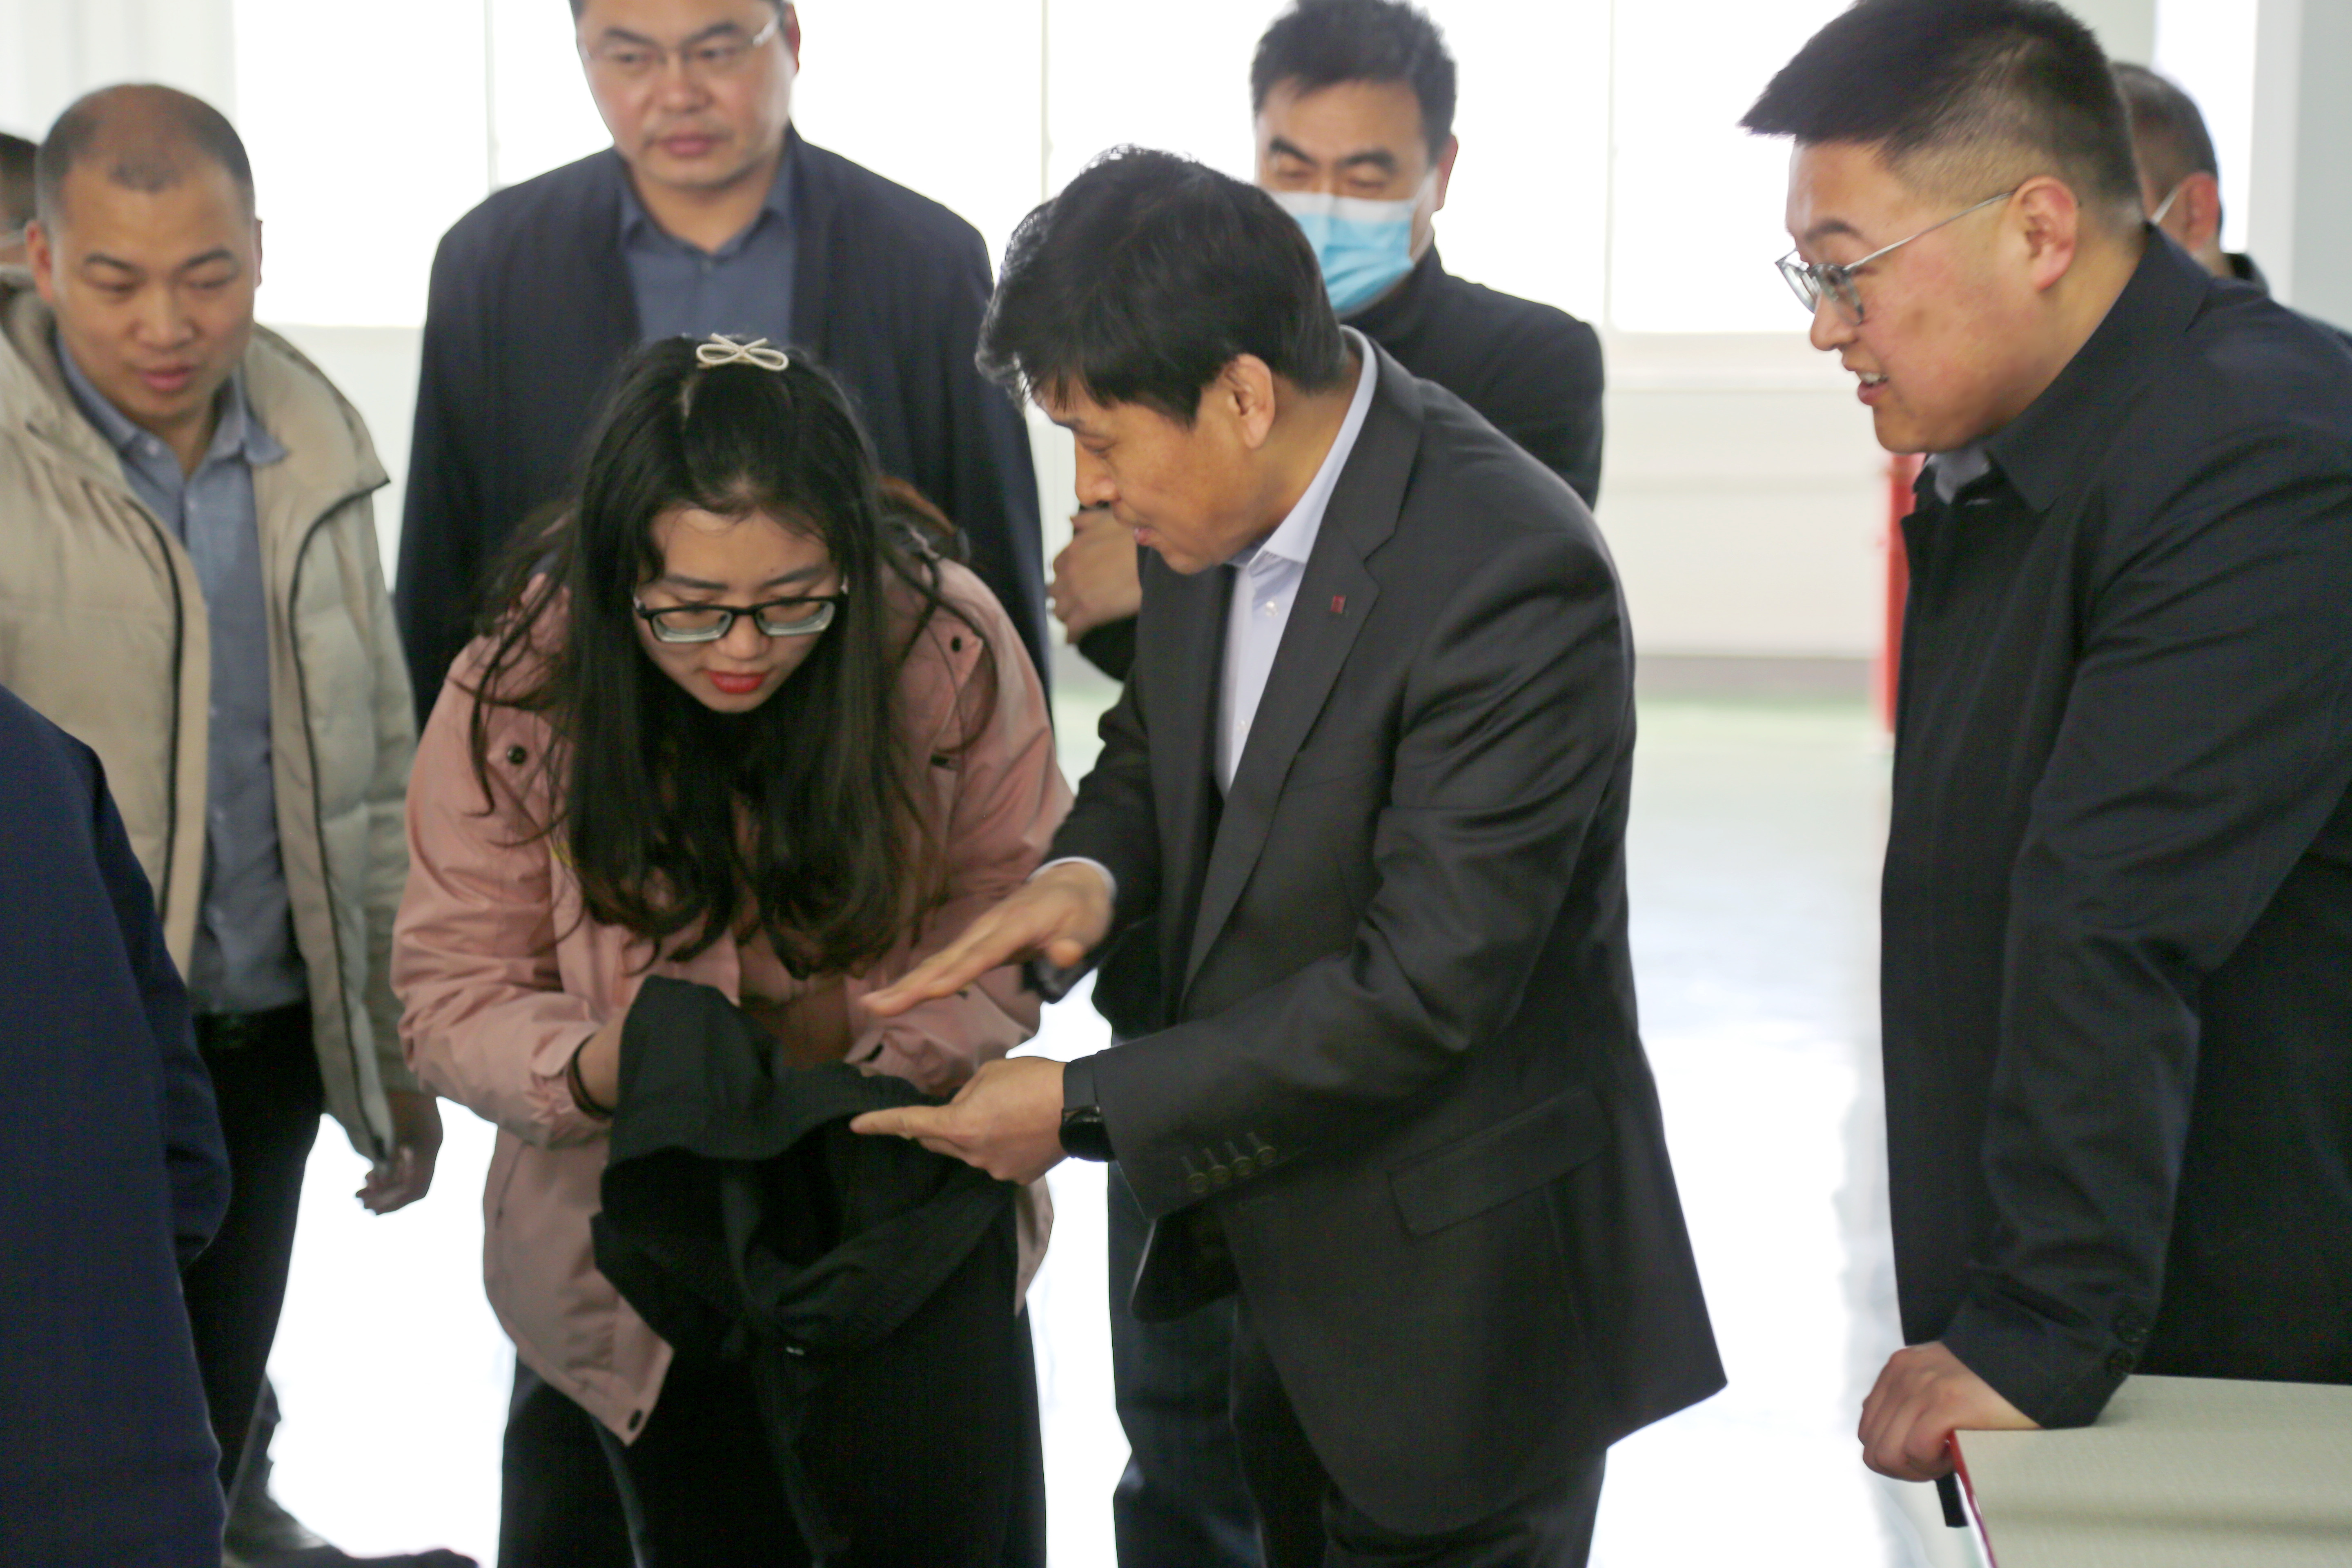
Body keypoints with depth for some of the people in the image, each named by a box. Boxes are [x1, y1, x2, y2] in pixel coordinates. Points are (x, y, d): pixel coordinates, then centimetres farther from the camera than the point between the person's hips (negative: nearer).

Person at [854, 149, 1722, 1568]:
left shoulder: (1516, 582, -29)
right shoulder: (1218, 501, -4)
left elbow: (1424, 988, -27)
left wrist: (1085, 1107, -22)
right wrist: (1089, 870, -11)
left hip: (1453, 1291, -8)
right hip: (1282, 1247, 8)